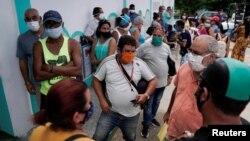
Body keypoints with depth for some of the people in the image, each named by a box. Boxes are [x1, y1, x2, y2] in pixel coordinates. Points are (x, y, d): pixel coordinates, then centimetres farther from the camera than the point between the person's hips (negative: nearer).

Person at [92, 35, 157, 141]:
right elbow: (96, 80, -2)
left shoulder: (139, 63, -8)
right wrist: (102, 100, -11)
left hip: (132, 113, 2)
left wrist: (146, 95, -17)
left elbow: (153, 80, 0)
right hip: (110, 111, -1)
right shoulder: (107, 62, -12)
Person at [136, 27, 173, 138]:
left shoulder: (166, 47, 2)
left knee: (156, 102, 22)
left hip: (162, 81, 5)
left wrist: (170, 76, 15)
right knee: (148, 104, 6)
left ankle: (152, 117, 44)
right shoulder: (145, 46, -14)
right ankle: (146, 124, 24)